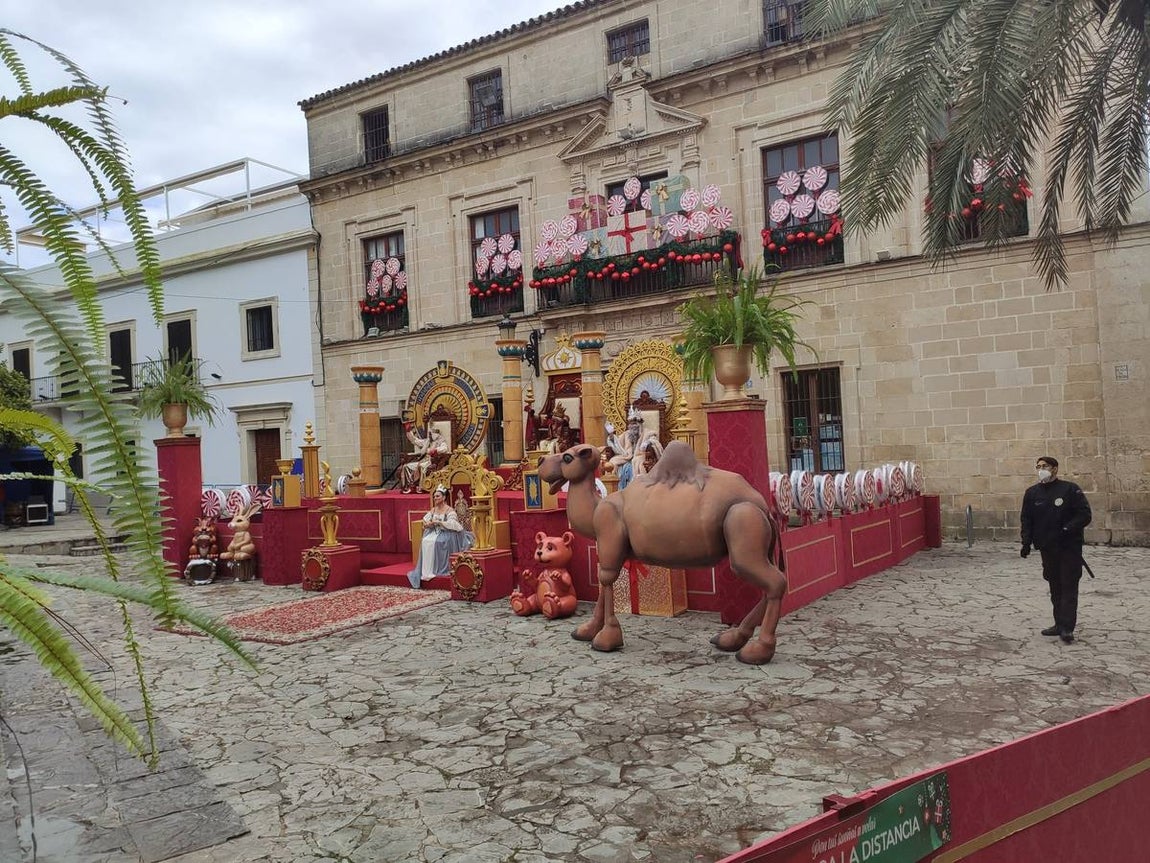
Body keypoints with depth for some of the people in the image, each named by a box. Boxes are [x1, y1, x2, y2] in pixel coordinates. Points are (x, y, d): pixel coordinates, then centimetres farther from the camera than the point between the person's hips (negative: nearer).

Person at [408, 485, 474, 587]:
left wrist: (437, 522, -20)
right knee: (425, 541, -24)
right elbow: (425, 520, 11)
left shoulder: (449, 510, -6)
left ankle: (435, 570, -26)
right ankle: (426, 570, -24)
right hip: (434, 532, 6)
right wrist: (427, 524, -12)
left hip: (446, 533, -6)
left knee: (434, 542, -32)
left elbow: (452, 524, -19)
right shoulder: (433, 510, 15)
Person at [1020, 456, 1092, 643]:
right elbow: (1026, 520, 9)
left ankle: (1067, 627, -5)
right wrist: (1026, 542, 0)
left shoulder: (1070, 489, -6)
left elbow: (1085, 514, -7)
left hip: (1069, 546, -5)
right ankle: (1060, 624, 19)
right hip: (1047, 548, 5)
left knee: (1069, 586, -4)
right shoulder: (1032, 493, 7)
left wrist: (1069, 528, -21)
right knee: (1055, 587, 11)